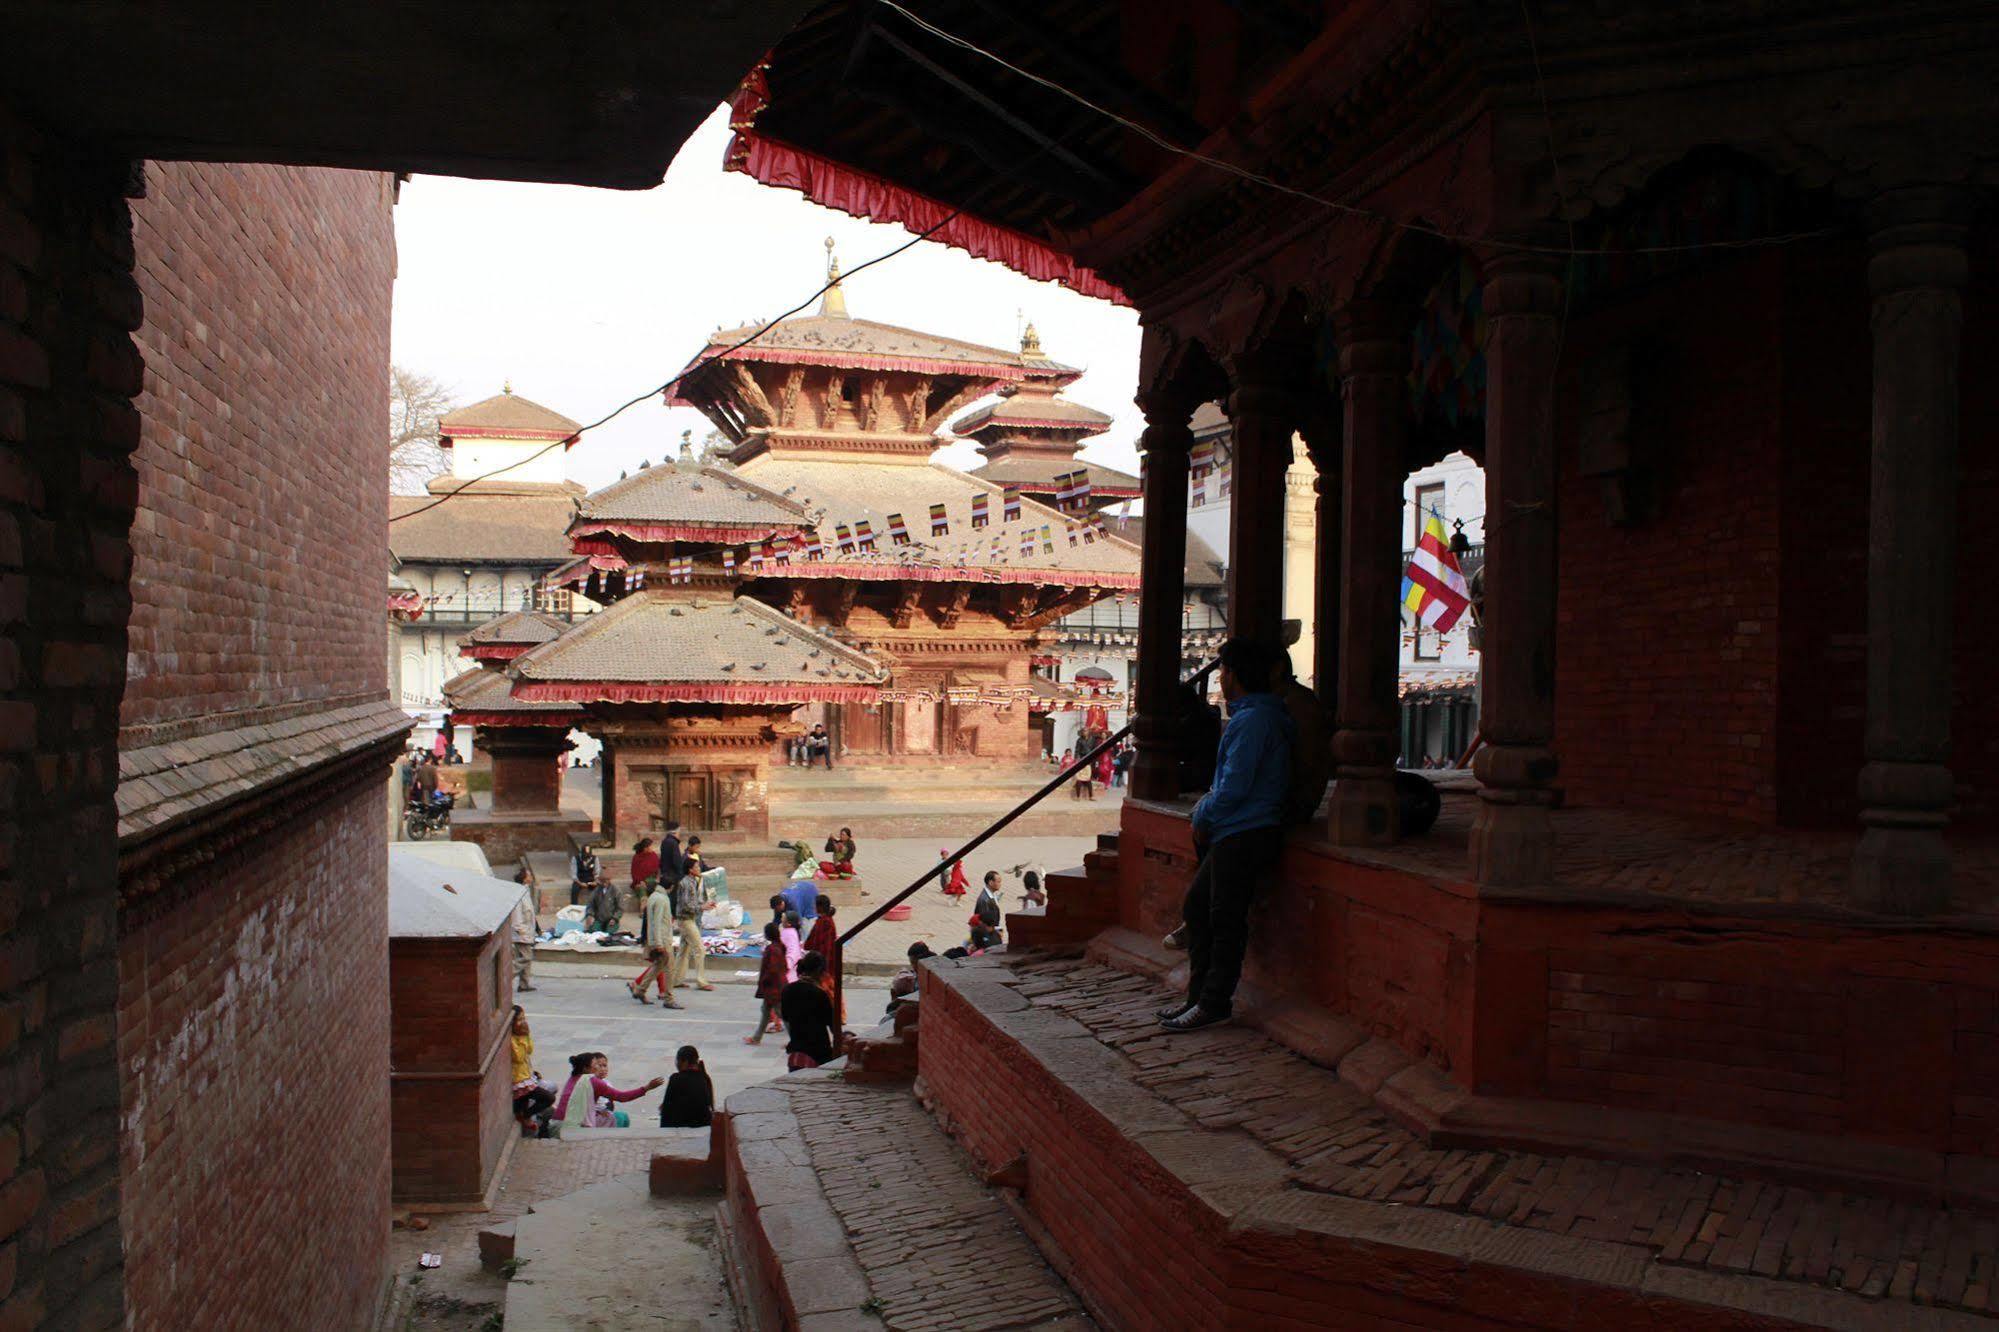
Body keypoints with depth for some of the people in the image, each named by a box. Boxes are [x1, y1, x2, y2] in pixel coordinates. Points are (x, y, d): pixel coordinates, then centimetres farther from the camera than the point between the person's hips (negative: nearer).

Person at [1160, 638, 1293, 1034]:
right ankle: (1200, 996, 19)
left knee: (1225, 919, -5)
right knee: (1196, 906, 14)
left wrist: (1203, 818, -5)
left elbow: (1234, 789, -19)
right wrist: (1207, 809, 13)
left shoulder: (1251, 721, -16)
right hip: (1234, 835, 11)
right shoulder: (1261, 715, 18)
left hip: (1244, 837, -11)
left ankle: (1214, 1003, 3)